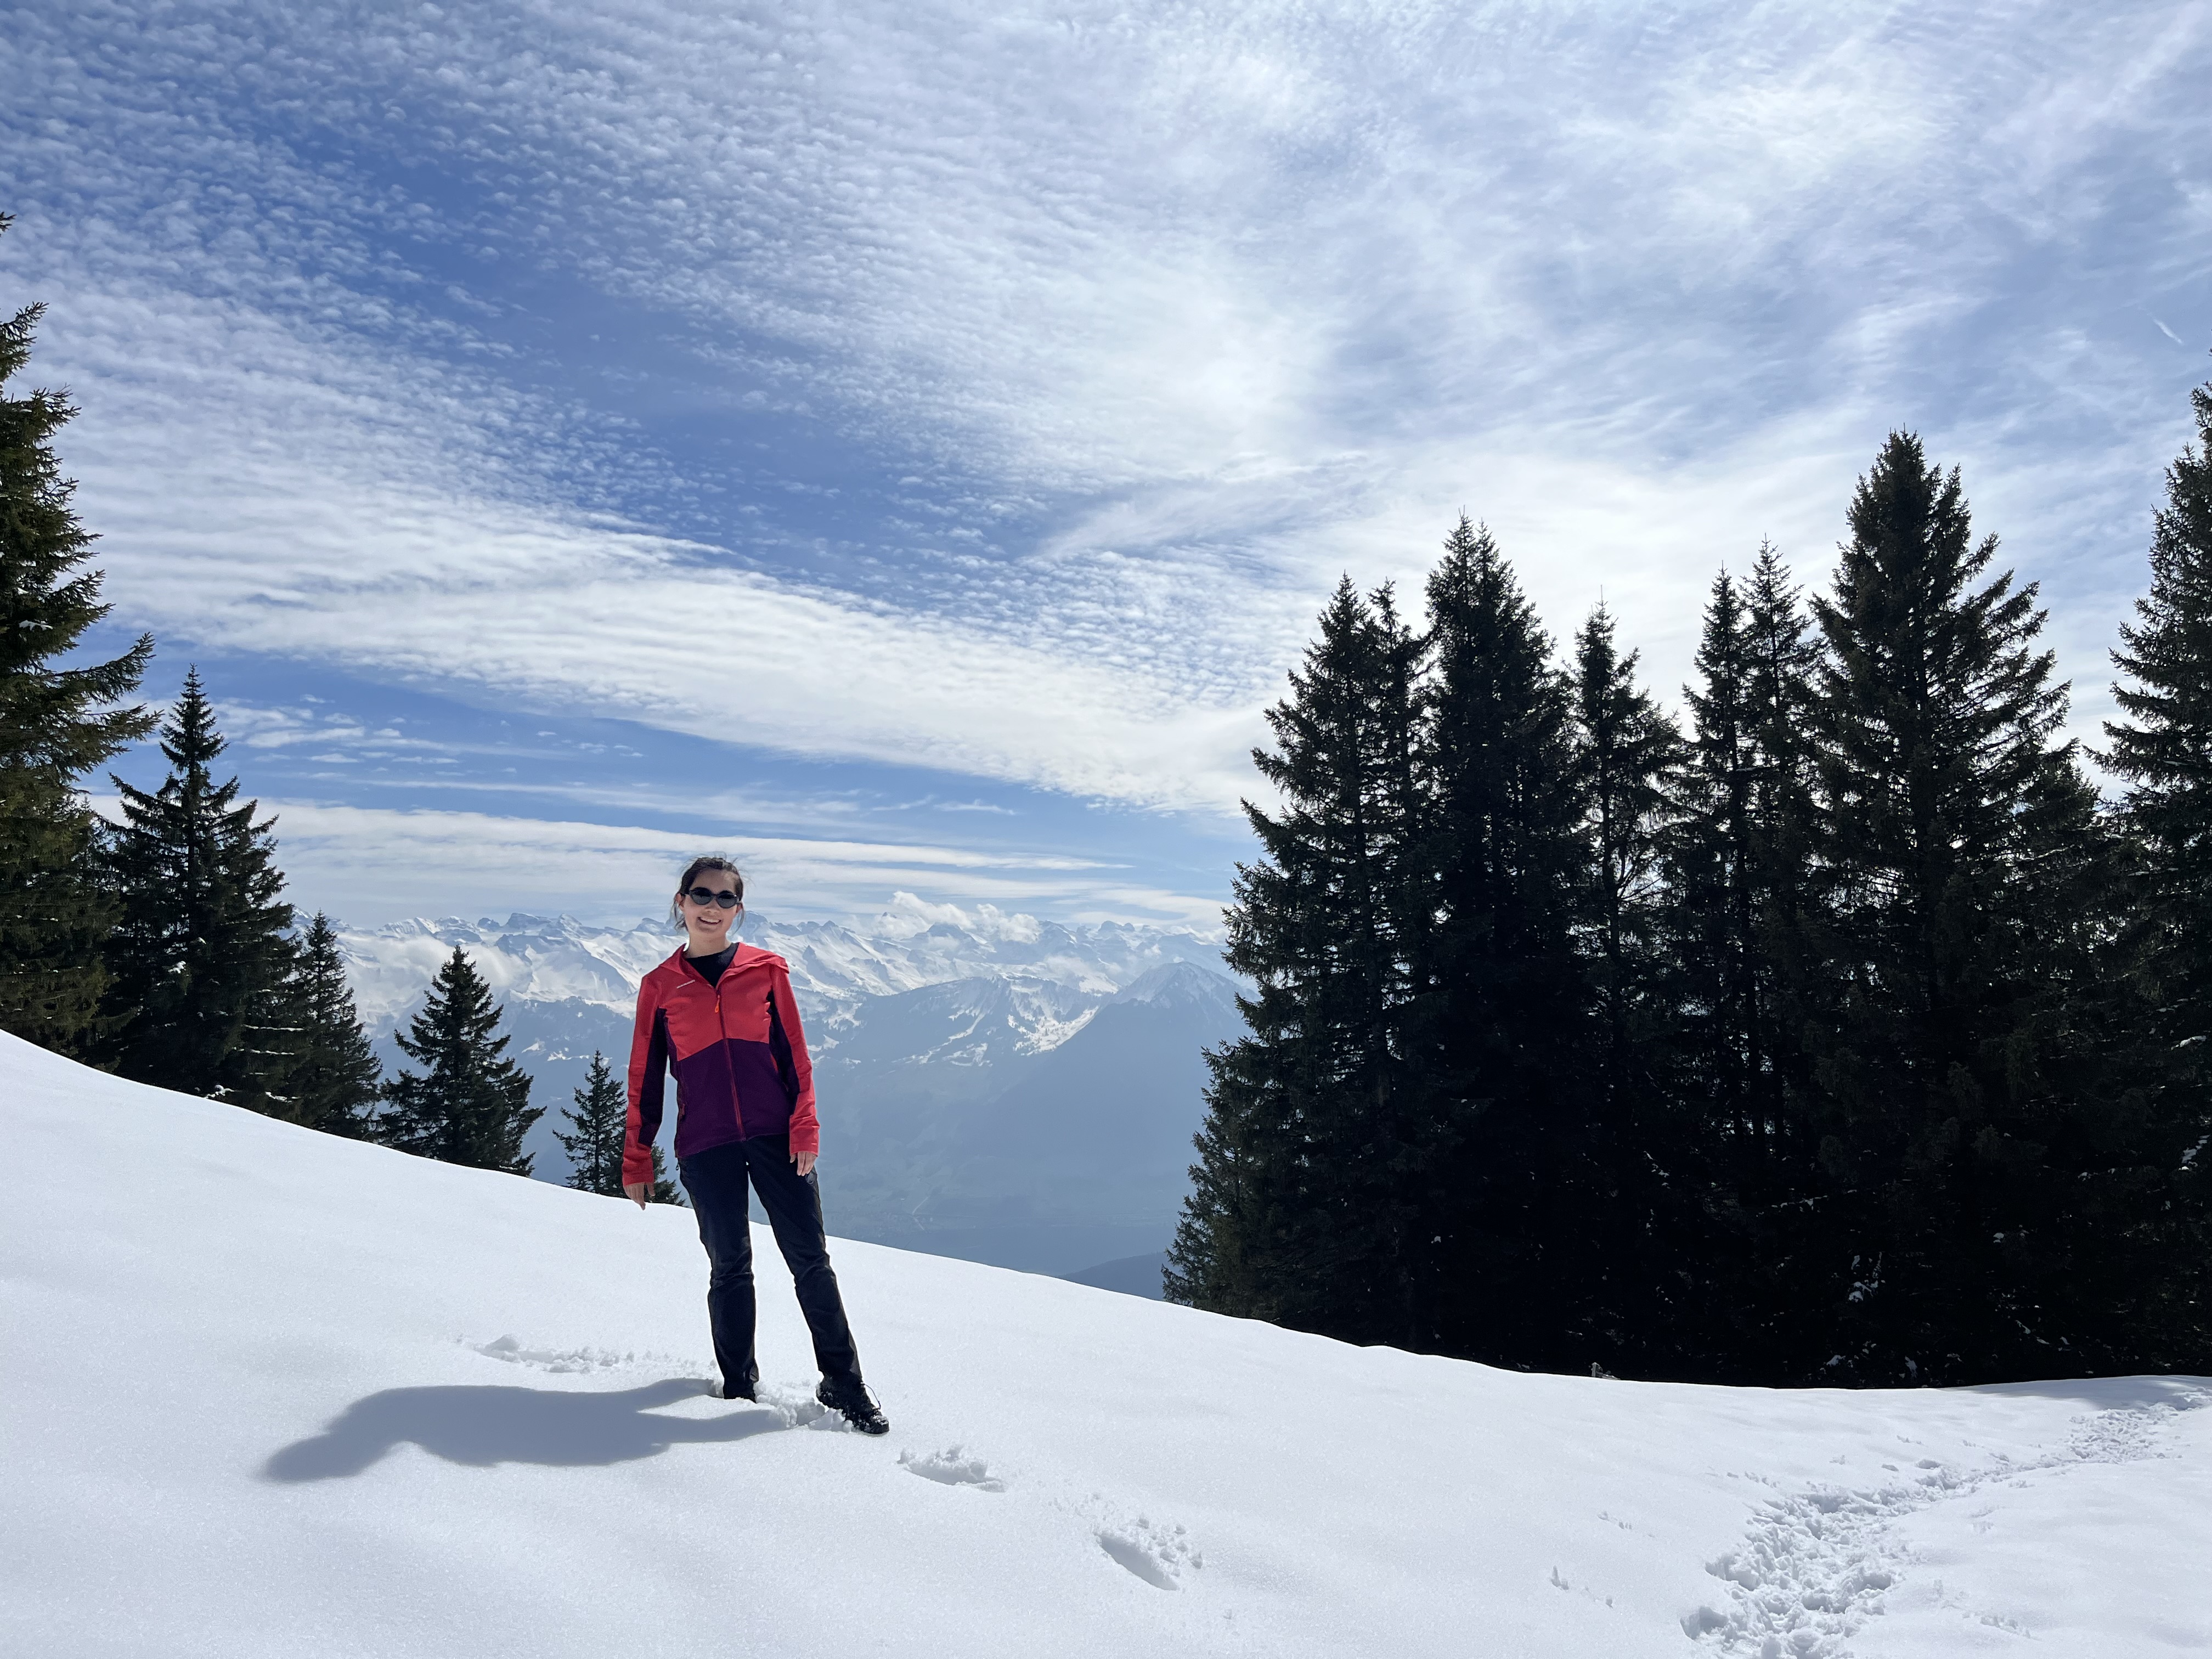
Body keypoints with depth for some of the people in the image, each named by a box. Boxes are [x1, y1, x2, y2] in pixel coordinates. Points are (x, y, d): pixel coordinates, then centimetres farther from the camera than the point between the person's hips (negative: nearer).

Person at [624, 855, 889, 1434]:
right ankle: (739, 1388, 21)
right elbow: (644, 1079, 10)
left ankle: (844, 1385, 8)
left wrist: (804, 1127, -5)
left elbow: (794, 1055, 4)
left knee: (810, 1260, 0)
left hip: (776, 1137, 0)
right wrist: (636, 1161, 9)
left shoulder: (766, 970, 4)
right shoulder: (660, 987, 6)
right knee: (729, 1268, 6)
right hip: (705, 1148, 0)